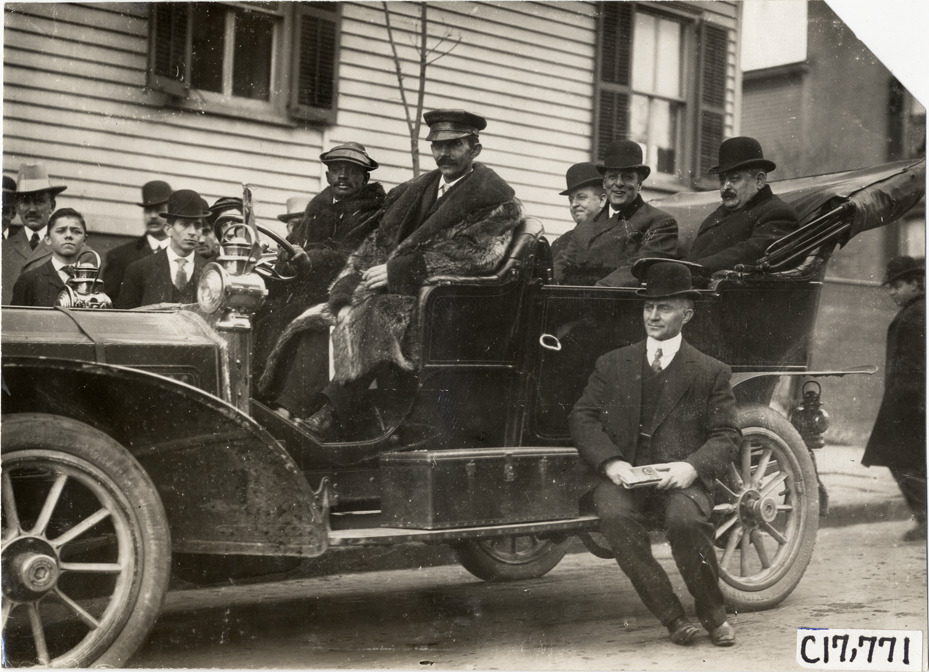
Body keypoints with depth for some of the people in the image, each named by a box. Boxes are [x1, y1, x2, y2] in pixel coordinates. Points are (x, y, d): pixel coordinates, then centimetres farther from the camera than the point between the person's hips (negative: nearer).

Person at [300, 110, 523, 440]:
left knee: (376, 314, -32)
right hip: (402, 292, 7)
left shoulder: (495, 200, -2)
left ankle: (331, 418, -29)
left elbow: (472, 256, -14)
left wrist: (398, 271, -16)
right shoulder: (415, 190, 19)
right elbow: (376, 243, 14)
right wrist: (346, 298, -3)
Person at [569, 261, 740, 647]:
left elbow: (726, 436, 5)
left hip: (679, 475, -1)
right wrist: (610, 462, -11)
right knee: (616, 516, -32)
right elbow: (582, 418, 8)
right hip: (621, 473, 2)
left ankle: (713, 612, -5)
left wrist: (692, 466, -16)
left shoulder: (710, 373, 11)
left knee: (687, 519, -33)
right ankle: (671, 616, -16)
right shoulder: (612, 365, 15)